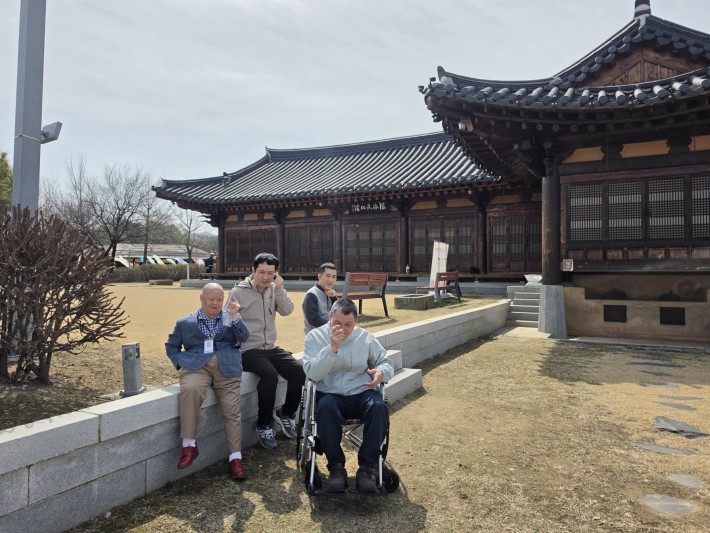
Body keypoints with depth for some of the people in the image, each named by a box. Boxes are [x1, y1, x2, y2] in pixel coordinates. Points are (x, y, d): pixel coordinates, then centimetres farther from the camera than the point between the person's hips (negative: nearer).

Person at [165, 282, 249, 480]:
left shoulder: (230, 318, 18)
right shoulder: (185, 322, 19)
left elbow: (243, 337, 6)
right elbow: (171, 346, 19)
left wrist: (234, 316, -8)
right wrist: (181, 362, 1)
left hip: (227, 367, 1)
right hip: (196, 366, -1)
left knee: (232, 411, -11)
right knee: (189, 390, -32)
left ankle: (235, 458, -2)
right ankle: (189, 445, -24)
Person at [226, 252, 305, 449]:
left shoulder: (273, 290, 8)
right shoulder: (238, 292, -5)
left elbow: (287, 311, -4)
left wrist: (279, 288, -15)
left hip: (270, 348, 5)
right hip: (247, 350, -5)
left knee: (299, 370, -17)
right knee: (270, 374, -32)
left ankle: (286, 414, 6)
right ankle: (264, 425, -10)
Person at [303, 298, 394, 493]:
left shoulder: (365, 337, 7)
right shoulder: (315, 337, 1)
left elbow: (386, 363, 13)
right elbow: (313, 374, -11)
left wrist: (381, 372, -11)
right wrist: (332, 347, -23)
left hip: (362, 393, 2)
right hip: (331, 395, -2)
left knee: (379, 406, -31)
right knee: (325, 407, -36)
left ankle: (366, 468, -18)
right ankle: (336, 467, -18)